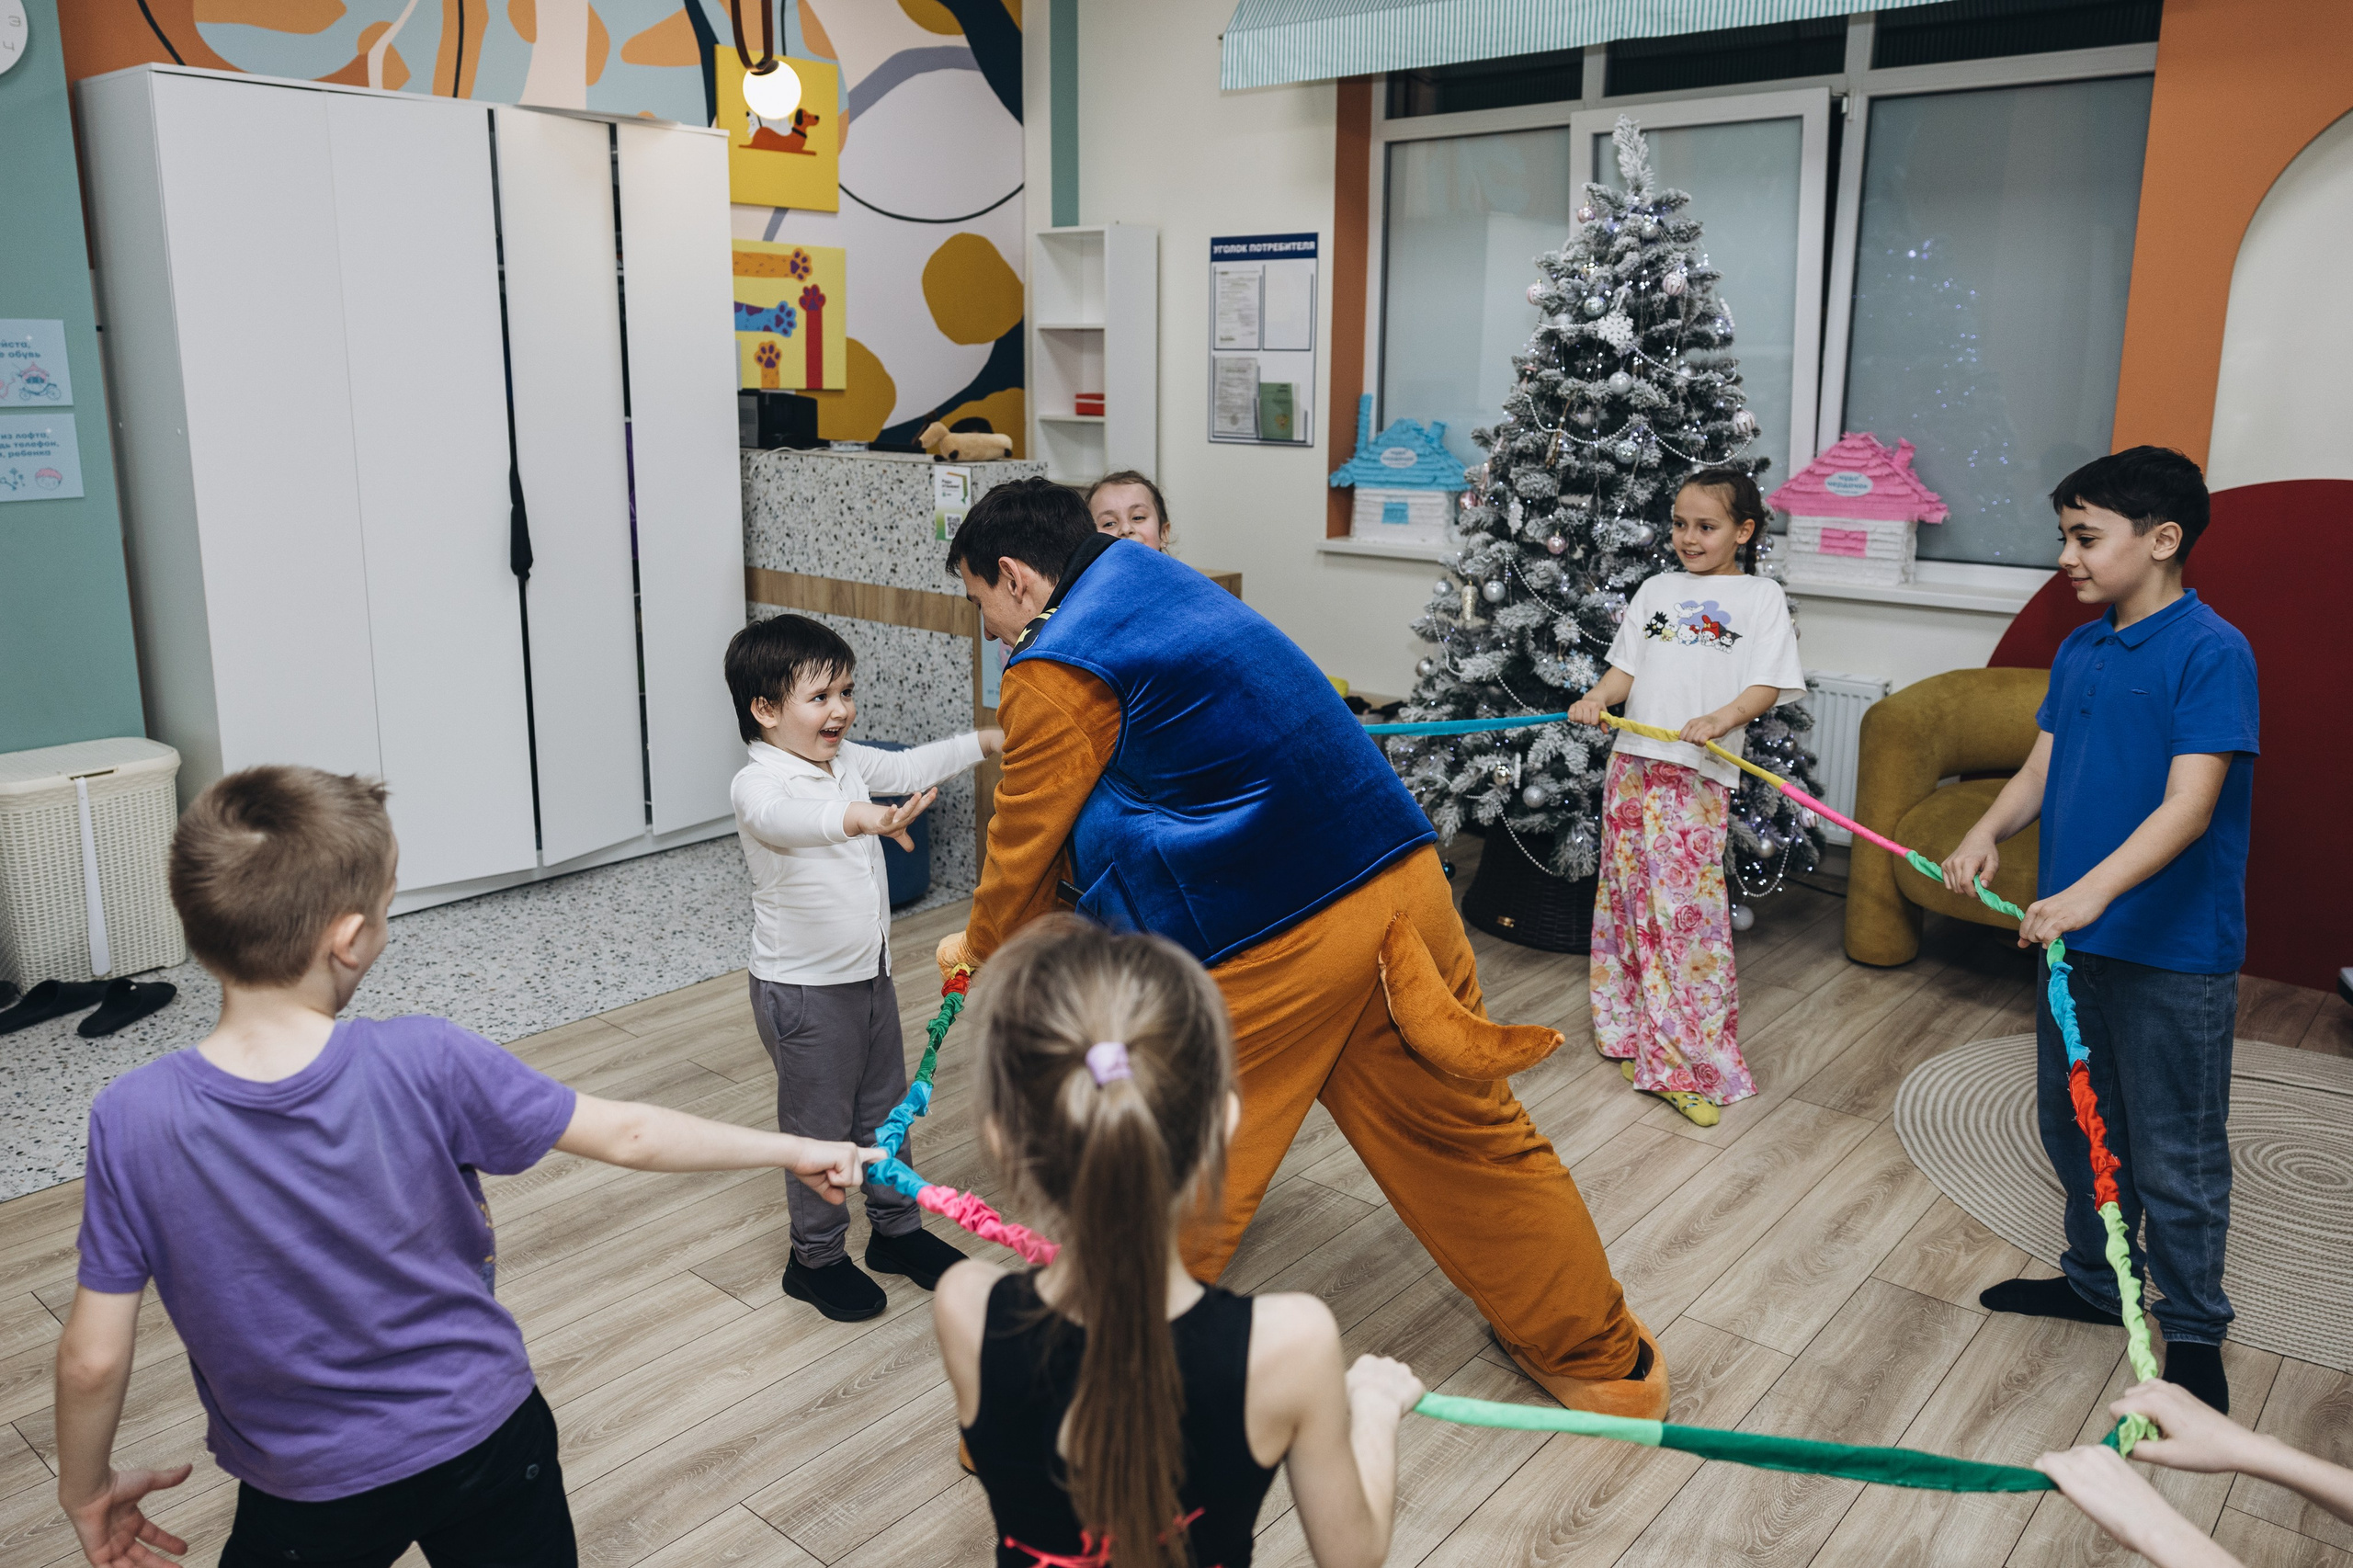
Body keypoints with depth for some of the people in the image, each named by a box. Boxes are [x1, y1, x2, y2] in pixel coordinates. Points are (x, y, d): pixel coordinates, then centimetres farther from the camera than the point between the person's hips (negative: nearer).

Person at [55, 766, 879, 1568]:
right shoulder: (424, 1066, -24)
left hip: (307, 1494, 1)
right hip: (487, 1438, 0)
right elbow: (627, 1135, -14)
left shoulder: (133, 1120, -21)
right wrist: (794, 1150, 0)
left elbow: (92, 1358, -13)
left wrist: (87, 1491, 7)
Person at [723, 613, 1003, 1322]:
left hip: (869, 973, 8)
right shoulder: (759, 783, -23)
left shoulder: (846, 761, 3)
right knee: (820, 1128, 7)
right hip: (804, 991, -8)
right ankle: (816, 1258, 26)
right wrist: (862, 818, -64)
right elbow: (784, 817, -46)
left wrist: (988, 740, 18)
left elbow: (909, 767, 19)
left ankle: (897, 1230, 39)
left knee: (886, 1110, 21)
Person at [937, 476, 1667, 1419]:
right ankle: (1606, 1361, 39)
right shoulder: (1156, 580, 17)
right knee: (1467, 1136, 22)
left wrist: (981, 948, 20)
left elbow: (1027, 843, 2)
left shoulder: (1058, 670, -9)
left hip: (1269, 947, -8)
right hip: (1402, 881, 9)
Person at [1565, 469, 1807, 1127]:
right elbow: (1627, 667, 16)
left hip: (1699, 773, -5)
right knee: (1628, 896, 10)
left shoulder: (1761, 596, 4)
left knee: (1688, 907, -9)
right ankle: (1632, 1030, 24)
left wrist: (1722, 718, -23)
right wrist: (1597, 697, -6)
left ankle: (1694, 1060, -1)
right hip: (1633, 759, 5)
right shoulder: (1657, 589, 17)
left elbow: (1768, 684, -4)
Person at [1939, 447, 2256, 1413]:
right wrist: (1986, 834, -12)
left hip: (2174, 956, -7)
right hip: (2075, 939, 8)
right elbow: (2040, 771, 8)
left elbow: (2190, 802, -24)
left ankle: (2193, 1332, 23)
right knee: (2074, 1125, 20)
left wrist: (2091, 890, -35)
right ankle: (2096, 1280, 39)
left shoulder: (2211, 652, -15)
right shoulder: (2079, 652, 8)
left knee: (2174, 1155, 5)